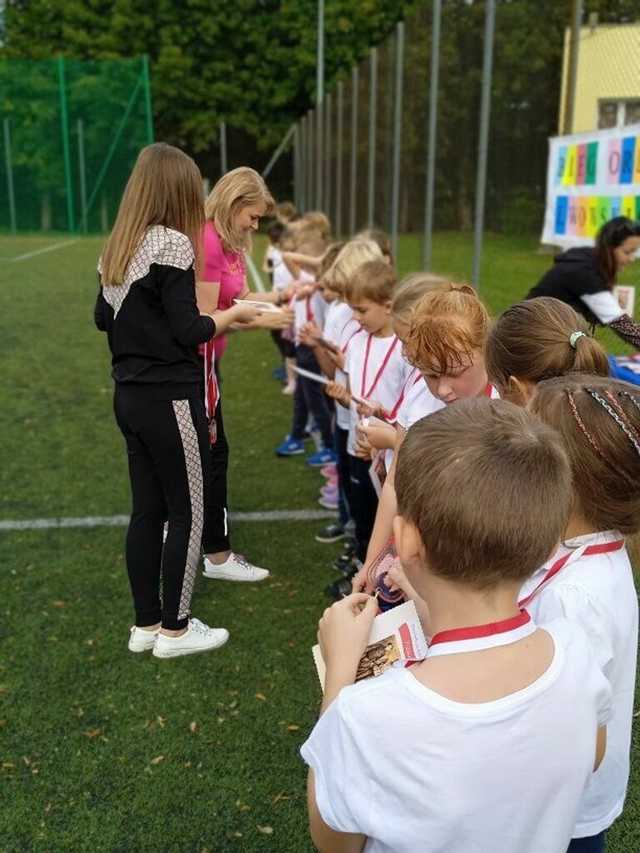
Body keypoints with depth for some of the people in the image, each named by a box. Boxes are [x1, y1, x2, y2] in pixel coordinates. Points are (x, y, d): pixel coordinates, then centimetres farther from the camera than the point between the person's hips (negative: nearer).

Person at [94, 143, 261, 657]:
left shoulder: (117, 247, 8)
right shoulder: (172, 244, -16)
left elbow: (104, 318, 16)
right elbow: (188, 331, -17)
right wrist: (233, 314, -1)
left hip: (131, 397, 8)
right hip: (169, 399, -8)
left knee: (147, 510, 15)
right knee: (187, 512, 5)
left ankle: (146, 624, 26)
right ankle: (175, 629, 17)